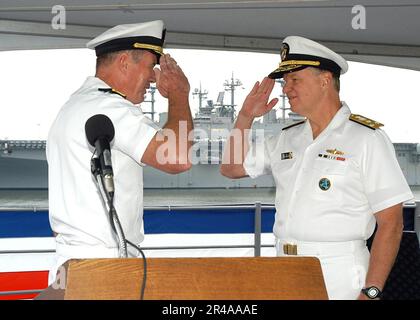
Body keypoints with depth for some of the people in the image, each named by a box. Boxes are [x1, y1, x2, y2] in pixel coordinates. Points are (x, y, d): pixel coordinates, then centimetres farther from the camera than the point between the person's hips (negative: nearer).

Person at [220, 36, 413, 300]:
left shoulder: (367, 139, -7)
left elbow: (390, 223, -10)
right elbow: (231, 168, 23)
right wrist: (245, 118, 9)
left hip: (339, 278, -6)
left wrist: (370, 292, -17)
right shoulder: (286, 140, 12)